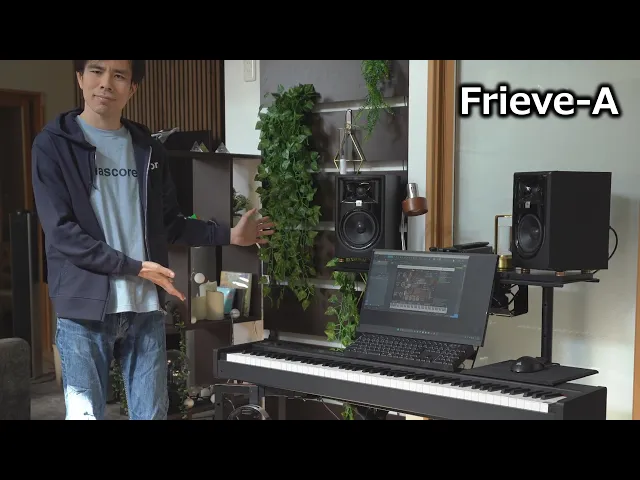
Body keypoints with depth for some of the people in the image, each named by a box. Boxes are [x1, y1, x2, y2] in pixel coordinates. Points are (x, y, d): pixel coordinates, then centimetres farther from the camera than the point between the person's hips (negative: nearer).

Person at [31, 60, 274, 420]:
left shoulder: (149, 150, 13)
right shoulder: (53, 144, -2)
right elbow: (61, 232, -11)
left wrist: (229, 235, 14)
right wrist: (135, 267, -13)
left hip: (146, 306, 4)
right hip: (85, 307, -4)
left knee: (152, 412, 10)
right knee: (86, 413, 0)